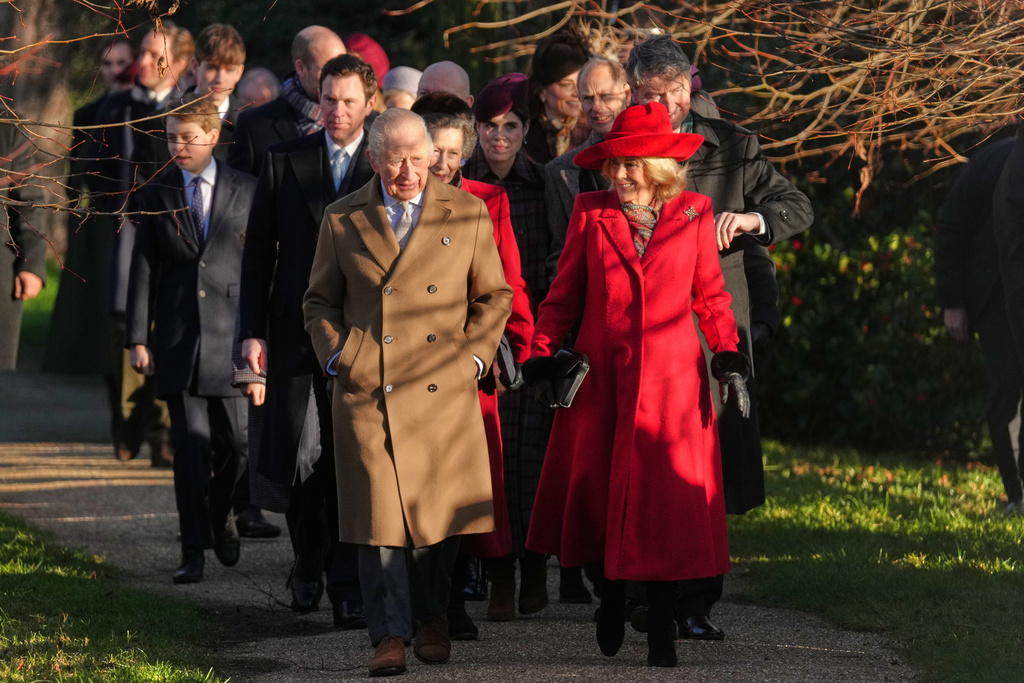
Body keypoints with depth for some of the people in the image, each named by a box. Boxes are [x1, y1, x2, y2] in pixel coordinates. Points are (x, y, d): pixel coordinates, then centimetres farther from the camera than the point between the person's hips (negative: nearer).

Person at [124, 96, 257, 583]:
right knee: (190, 446, -4)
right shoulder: (157, 194, 6)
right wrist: (138, 338, 0)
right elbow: (143, 268, 5)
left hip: (230, 332, 0)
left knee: (237, 441, 1)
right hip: (178, 336, 0)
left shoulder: (245, 191, 3)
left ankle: (221, 515, 30)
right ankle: (194, 551, 1)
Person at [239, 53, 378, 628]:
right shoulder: (285, 161, 7)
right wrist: (253, 330, 2)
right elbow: (259, 250, 8)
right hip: (297, 332, 2)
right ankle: (309, 564, 25)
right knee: (302, 457, 3)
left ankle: (348, 587, 1)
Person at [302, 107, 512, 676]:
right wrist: (337, 357, 2)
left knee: (441, 511, 5)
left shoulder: (467, 213, 7)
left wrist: (474, 356, 2)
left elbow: (494, 295, 13)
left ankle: (431, 619, 24)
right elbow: (319, 301, 16)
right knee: (379, 516, -6)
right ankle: (390, 635, -1)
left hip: (445, 391, 0)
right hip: (367, 393, 0)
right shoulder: (343, 219, 8)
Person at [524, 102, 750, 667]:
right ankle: (612, 597, 24)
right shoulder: (592, 213, 4)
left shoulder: (693, 215, 4)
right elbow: (563, 297, 8)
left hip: (672, 377, -1)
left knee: (666, 496, -5)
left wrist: (729, 360, 1)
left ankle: (661, 624, 1)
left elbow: (710, 296, 11)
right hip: (602, 377, 1)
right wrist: (541, 358, -1)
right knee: (599, 488, 3)